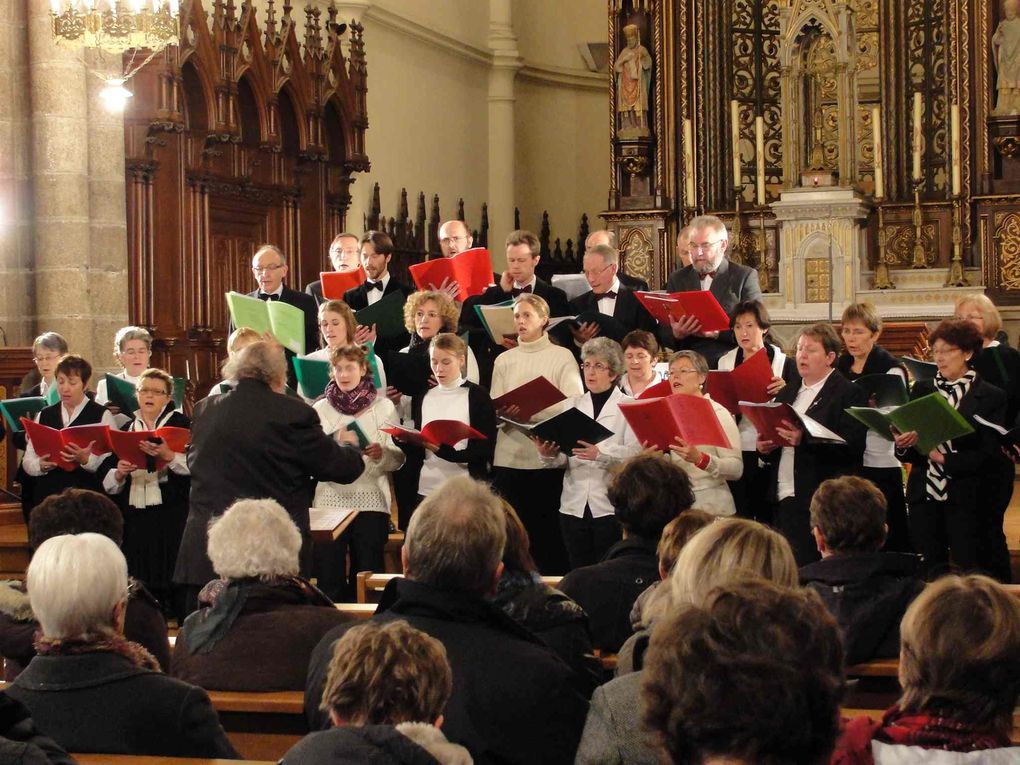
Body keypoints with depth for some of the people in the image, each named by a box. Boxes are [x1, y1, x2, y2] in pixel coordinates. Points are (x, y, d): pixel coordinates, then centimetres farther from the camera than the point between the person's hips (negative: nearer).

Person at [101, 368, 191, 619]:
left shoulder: (181, 424, 4)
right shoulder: (127, 429, 16)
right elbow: (107, 482, 13)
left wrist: (169, 456, -27)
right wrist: (118, 474, -8)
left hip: (171, 516, -4)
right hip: (134, 518, 4)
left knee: (173, 583, -9)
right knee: (140, 584, 1)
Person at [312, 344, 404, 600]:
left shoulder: (383, 407, 7)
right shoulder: (321, 409, 9)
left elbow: (398, 458, 4)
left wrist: (382, 453, -18)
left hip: (371, 501, 0)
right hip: (330, 500, 0)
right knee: (329, 576, -1)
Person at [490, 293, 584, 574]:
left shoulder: (562, 357, 4)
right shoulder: (504, 360, 15)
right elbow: (493, 406, 7)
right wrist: (502, 413, -17)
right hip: (509, 456, 3)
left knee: (547, 530, -2)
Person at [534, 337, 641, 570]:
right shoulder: (573, 405, 15)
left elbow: (636, 452, -12)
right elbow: (562, 458, 9)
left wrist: (601, 454, -28)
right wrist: (549, 454, -13)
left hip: (611, 505, -4)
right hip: (574, 505, 4)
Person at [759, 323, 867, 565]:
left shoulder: (848, 393, -3)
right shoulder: (787, 393, 19)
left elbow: (852, 446, -15)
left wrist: (804, 440, -25)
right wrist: (764, 447, 1)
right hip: (784, 500, 7)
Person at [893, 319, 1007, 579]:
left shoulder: (990, 397, -1)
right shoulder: (921, 390, 11)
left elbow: (987, 455, -7)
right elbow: (907, 452, 9)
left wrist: (945, 459, -17)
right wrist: (903, 444, -13)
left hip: (965, 498, -4)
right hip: (924, 495, 4)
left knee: (969, 568, -5)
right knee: (932, 567, 6)